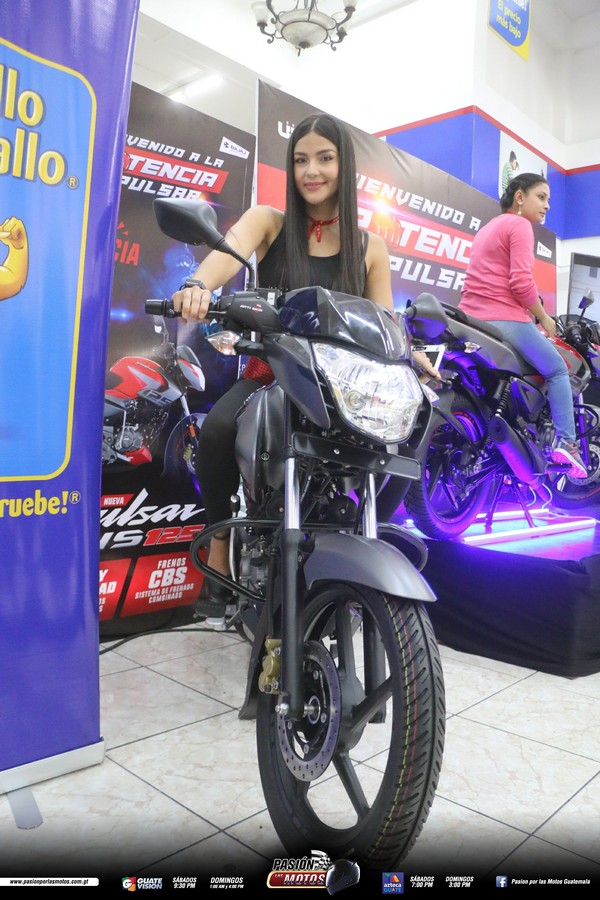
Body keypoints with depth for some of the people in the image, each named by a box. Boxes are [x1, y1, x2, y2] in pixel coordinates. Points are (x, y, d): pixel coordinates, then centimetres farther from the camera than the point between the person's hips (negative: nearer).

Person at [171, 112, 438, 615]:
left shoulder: (370, 247, 10)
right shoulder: (269, 221, 5)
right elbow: (231, 250, -19)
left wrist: (415, 356, -17)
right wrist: (199, 285, -42)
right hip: (269, 376, -1)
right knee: (218, 429, -31)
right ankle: (219, 559, -12)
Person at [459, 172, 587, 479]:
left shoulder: (488, 227, 26)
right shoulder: (519, 225, -4)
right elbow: (521, 282, -16)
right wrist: (544, 318, -2)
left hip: (471, 317, 8)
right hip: (504, 319, -8)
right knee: (558, 370, 7)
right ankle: (565, 443, -3)